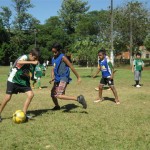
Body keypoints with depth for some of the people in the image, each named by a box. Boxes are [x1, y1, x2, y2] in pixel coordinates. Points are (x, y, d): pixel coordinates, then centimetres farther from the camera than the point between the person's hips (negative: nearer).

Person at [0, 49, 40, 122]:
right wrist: (32, 62, -45)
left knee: (31, 94, -7)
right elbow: (19, 62, -43)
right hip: (13, 80, -7)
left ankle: (23, 113, 2)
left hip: (23, 80, 7)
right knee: (8, 97, -6)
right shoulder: (25, 57, -18)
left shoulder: (30, 62, 5)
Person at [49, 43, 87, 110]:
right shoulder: (53, 59, 11)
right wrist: (52, 78, -6)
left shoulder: (62, 57, -12)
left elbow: (71, 67, -11)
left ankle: (78, 98, -25)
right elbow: (53, 69, 13)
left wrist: (78, 77, -9)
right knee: (53, 94, 19)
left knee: (59, 96, -22)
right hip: (57, 79, 8)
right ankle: (57, 106, 45)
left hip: (63, 79, -8)